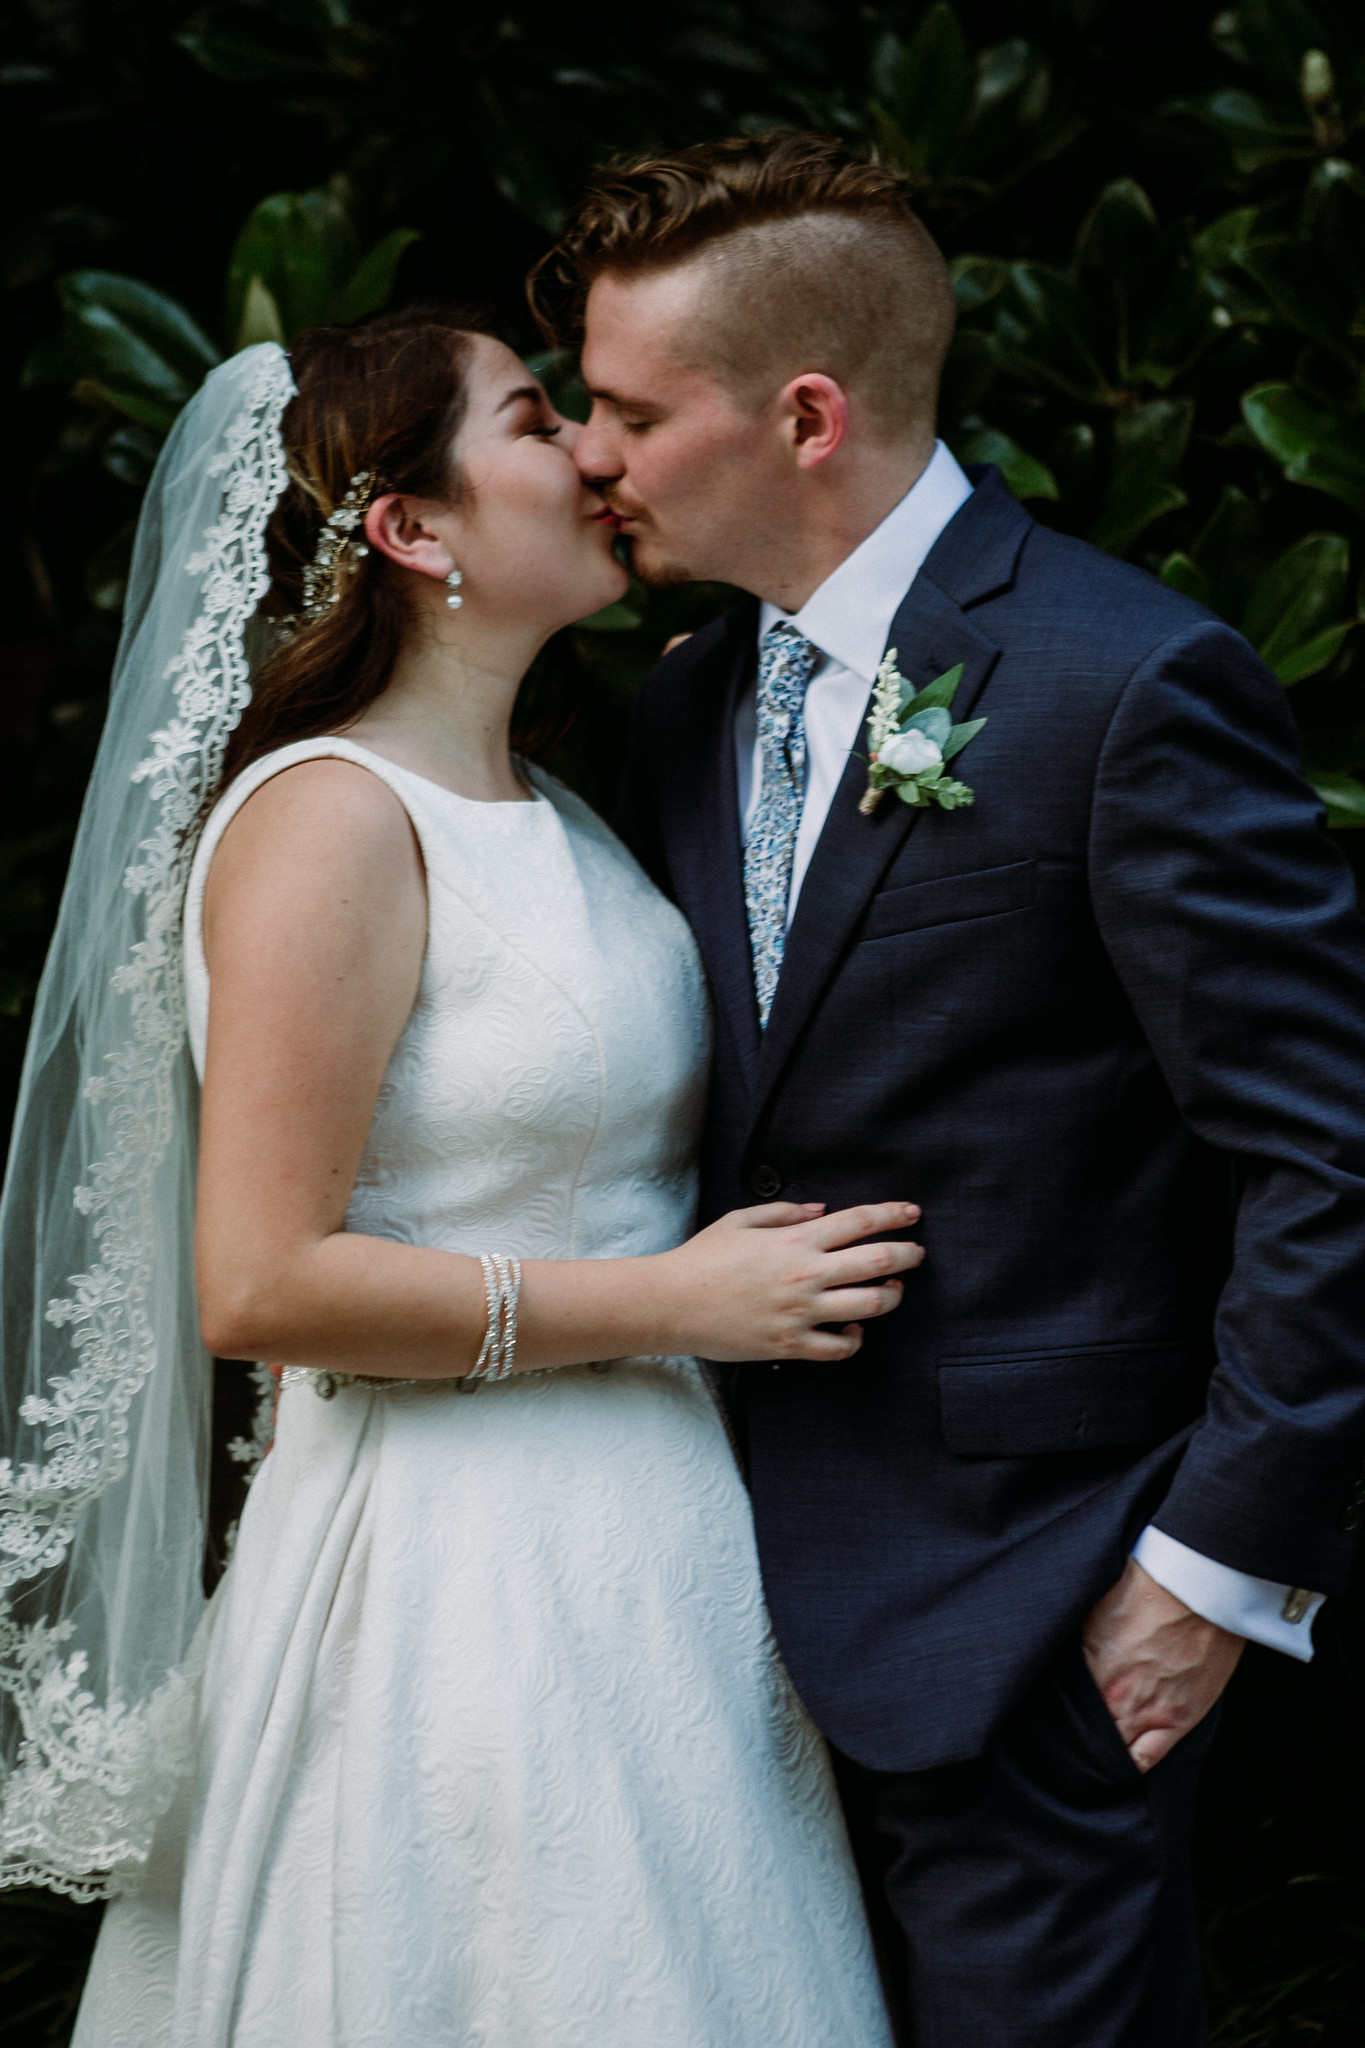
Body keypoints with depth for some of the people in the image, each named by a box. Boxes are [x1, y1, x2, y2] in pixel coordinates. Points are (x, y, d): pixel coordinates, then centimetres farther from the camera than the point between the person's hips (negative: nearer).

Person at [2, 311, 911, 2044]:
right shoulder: (326, 821, -16)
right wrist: (670, 1299, -17)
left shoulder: (542, 802, 11)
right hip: (454, 1564, -8)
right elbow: (258, 1286, -21)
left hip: (640, 1553, 9)